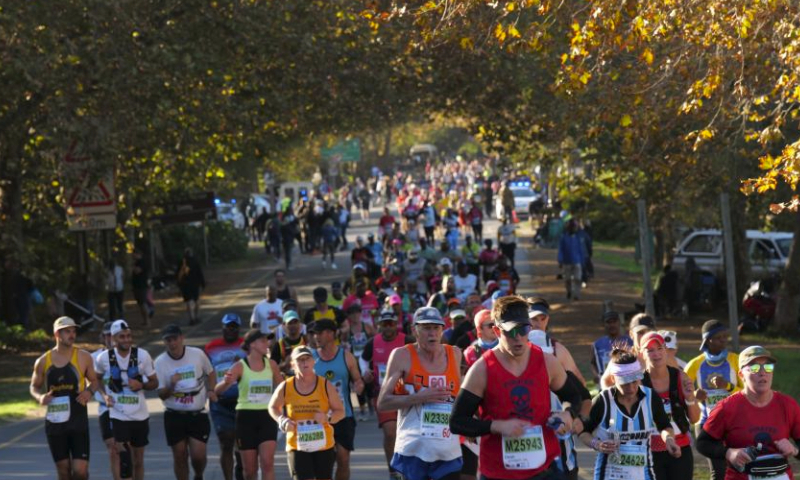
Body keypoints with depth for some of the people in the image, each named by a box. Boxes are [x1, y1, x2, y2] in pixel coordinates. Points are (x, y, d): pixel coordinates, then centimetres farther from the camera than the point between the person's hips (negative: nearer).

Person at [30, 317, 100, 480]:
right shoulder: (43, 361, 2)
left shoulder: (83, 357, -1)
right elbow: (34, 386, 14)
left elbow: (94, 381, 9)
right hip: (55, 422, 2)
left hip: (78, 421, -2)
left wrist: (90, 391, -13)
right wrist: (40, 397, -8)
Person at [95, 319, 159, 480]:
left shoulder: (142, 355, -5)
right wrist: (105, 395, -4)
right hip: (118, 416, -2)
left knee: (138, 461, 13)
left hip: (140, 415, 2)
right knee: (124, 459, -13)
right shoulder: (104, 358, -5)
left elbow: (154, 382, 4)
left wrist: (141, 385, -18)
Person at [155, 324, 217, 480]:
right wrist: (171, 386, -26)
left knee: (198, 455, -7)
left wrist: (211, 390, -1)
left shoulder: (197, 354, -4)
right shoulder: (160, 362, -6)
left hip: (198, 414, 0)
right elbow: (162, 395, -5)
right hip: (174, 416, 0)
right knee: (180, 455, 2)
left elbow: (210, 373, 16)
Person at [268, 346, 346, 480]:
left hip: (324, 445, 1)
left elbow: (340, 411, 3)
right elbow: (273, 407, 15)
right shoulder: (285, 388, -4)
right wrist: (283, 421, -5)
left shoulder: (326, 386, -5)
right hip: (297, 446, -1)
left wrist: (328, 418, -19)